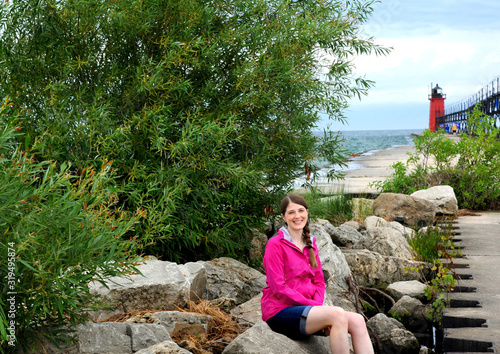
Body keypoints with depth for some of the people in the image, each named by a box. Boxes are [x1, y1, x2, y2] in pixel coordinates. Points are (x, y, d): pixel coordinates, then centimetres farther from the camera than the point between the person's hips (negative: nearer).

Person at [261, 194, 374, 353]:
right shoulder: (275, 244, -7)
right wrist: (313, 305, -16)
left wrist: (318, 304, -5)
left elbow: (319, 282, 16)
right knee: (338, 315, -30)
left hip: (307, 307, 7)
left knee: (358, 321, -15)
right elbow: (278, 288, -13)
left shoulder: (310, 244, 15)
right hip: (280, 312, -7)